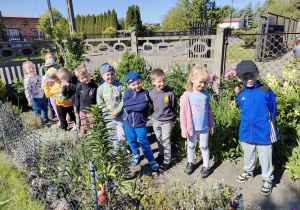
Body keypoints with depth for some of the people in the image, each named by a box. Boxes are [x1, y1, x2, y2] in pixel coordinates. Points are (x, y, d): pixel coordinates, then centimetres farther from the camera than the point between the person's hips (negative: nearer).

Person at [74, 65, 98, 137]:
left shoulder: (94, 86, -13)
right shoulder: (79, 87, -4)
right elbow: (77, 99, 7)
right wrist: (77, 111, 11)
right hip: (83, 111, 3)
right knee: (83, 127, 16)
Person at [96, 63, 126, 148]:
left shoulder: (119, 86, -7)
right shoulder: (101, 88, -5)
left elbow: (124, 100, -8)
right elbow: (100, 104, -4)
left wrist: (117, 111, -16)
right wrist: (109, 113, -13)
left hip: (119, 115, 0)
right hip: (108, 117, 1)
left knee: (122, 133, 7)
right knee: (113, 135, 15)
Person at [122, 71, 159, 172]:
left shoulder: (145, 93, -10)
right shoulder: (128, 93, -4)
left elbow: (143, 106, -24)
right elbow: (125, 103, -22)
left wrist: (130, 106, -22)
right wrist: (140, 99, -23)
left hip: (140, 123, -3)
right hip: (128, 122, 3)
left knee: (143, 141, 3)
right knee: (131, 141, 18)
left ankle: (151, 160, 20)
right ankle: (136, 154, 44)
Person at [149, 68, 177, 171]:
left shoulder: (170, 93, -17)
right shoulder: (151, 93, -9)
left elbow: (174, 106, -4)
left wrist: (173, 118, 5)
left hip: (166, 121, -4)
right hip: (155, 120, 4)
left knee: (166, 141, 2)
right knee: (159, 139, 20)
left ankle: (167, 161, 17)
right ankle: (161, 154, 42)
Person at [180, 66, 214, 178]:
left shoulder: (206, 94, -4)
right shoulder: (186, 95, -16)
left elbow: (209, 110, 6)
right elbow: (183, 113, -12)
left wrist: (211, 125, 10)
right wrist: (184, 129, -10)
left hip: (204, 128, 2)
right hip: (192, 128, -2)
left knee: (204, 147, 16)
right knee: (191, 146, 19)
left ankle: (206, 166, 33)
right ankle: (190, 163, 42)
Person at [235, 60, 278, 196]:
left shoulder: (266, 92, -14)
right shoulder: (240, 96, -3)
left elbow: (273, 112, -2)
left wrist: (269, 126, 5)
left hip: (263, 133, -3)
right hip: (246, 133, 4)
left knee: (265, 158, 11)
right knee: (248, 155, 23)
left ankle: (267, 179, 34)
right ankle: (248, 172, 47)